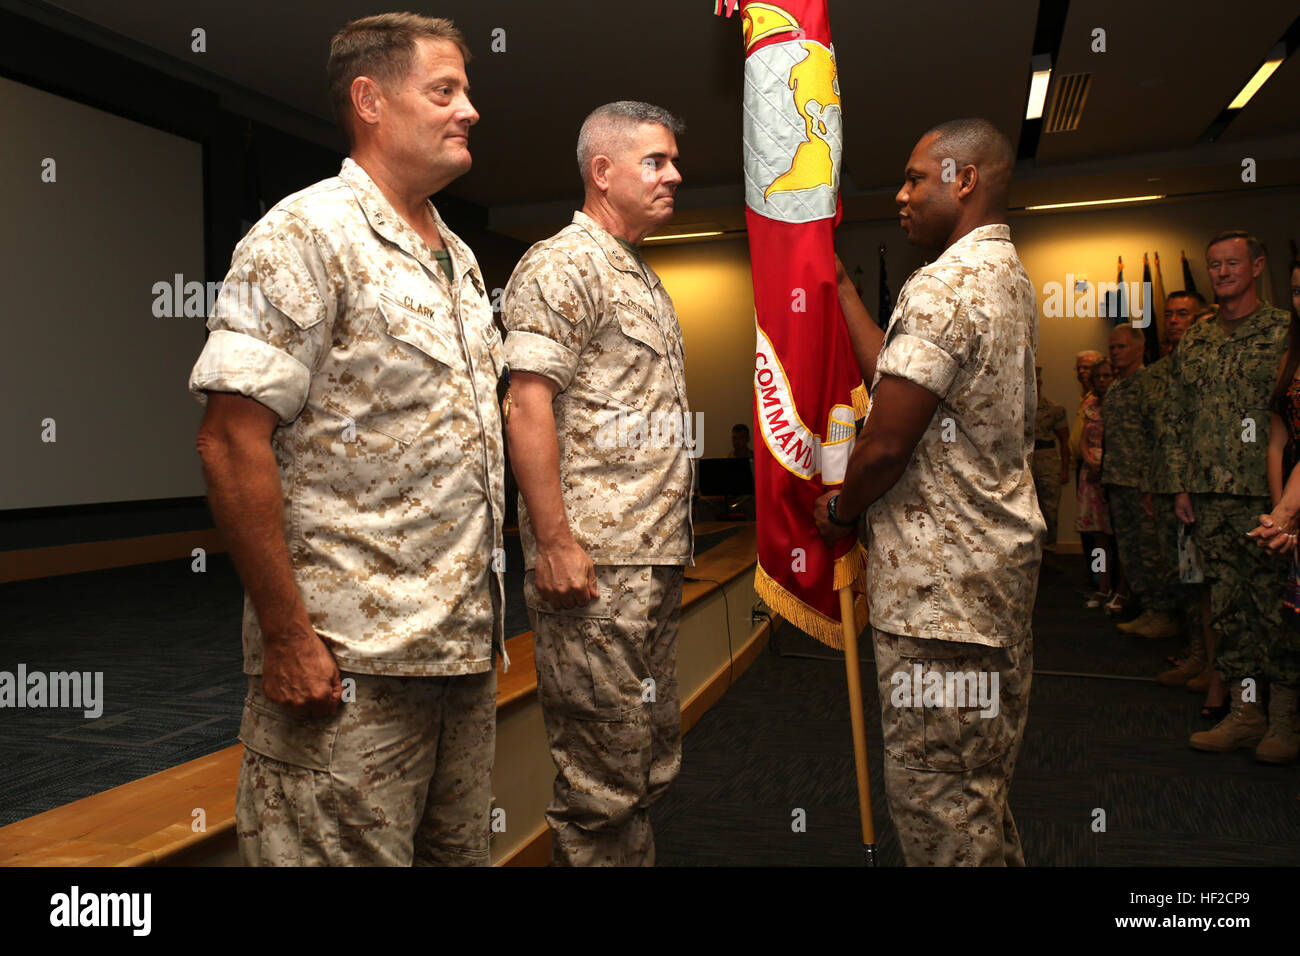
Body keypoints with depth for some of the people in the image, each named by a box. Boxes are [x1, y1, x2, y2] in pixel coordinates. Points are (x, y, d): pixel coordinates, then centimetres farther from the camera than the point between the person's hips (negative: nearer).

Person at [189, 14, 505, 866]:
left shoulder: (458, 258, 16)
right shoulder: (307, 235, -9)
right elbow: (232, 440, -16)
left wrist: (482, 616, 16)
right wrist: (288, 637, -18)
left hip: (466, 649, 8)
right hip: (347, 664, -8)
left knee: (460, 850, 18)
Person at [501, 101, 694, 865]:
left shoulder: (645, 279, 20)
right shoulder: (563, 265, -8)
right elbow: (528, 405, -17)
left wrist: (675, 542, 18)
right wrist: (554, 541, -21)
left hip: (658, 558, 10)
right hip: (595, 561, -9)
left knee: (652, 764, 17)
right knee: (602, 777, 0)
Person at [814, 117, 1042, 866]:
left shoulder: (943, 287, -17)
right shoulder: (1012, 278, 15)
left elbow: (887, 442, -20)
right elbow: (897, 376, 13)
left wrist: (839, 510, 0)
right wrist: (840, 285, 18)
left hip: (941, 574, -10)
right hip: (1006, 551, 10)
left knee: (931, 786, 0)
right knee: (986, 778, 20)